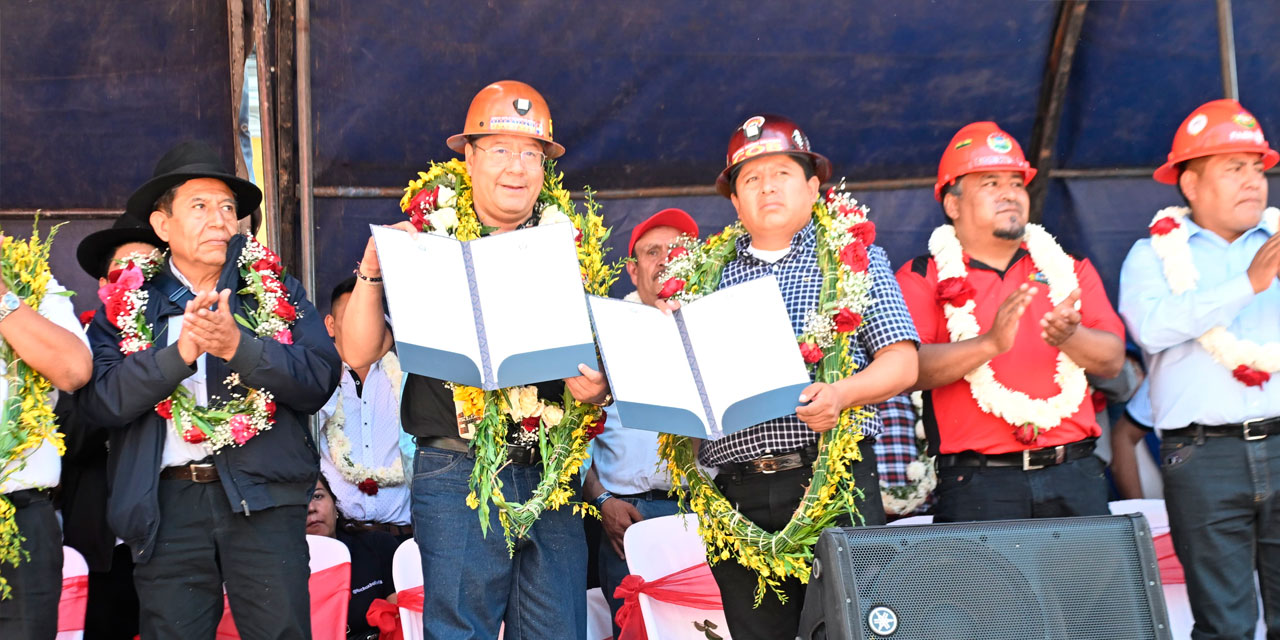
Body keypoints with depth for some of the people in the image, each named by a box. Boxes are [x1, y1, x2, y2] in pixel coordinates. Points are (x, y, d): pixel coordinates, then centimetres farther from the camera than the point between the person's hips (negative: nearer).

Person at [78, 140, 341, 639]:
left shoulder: (277, 292, 9)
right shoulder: (125, 304, 8)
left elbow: (320, 378, -5)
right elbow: (100, 400, -5)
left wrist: (238, 346, -18)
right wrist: (180, 351, -17)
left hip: (264, 502, 0)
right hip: (168, 505, 1)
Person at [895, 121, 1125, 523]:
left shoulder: (1070, 270, 18)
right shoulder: (922, 278, 6)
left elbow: (1113, 359, 8)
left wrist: (1070, 337, -13)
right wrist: (990, 343, -22)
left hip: (1074, 475, 3)